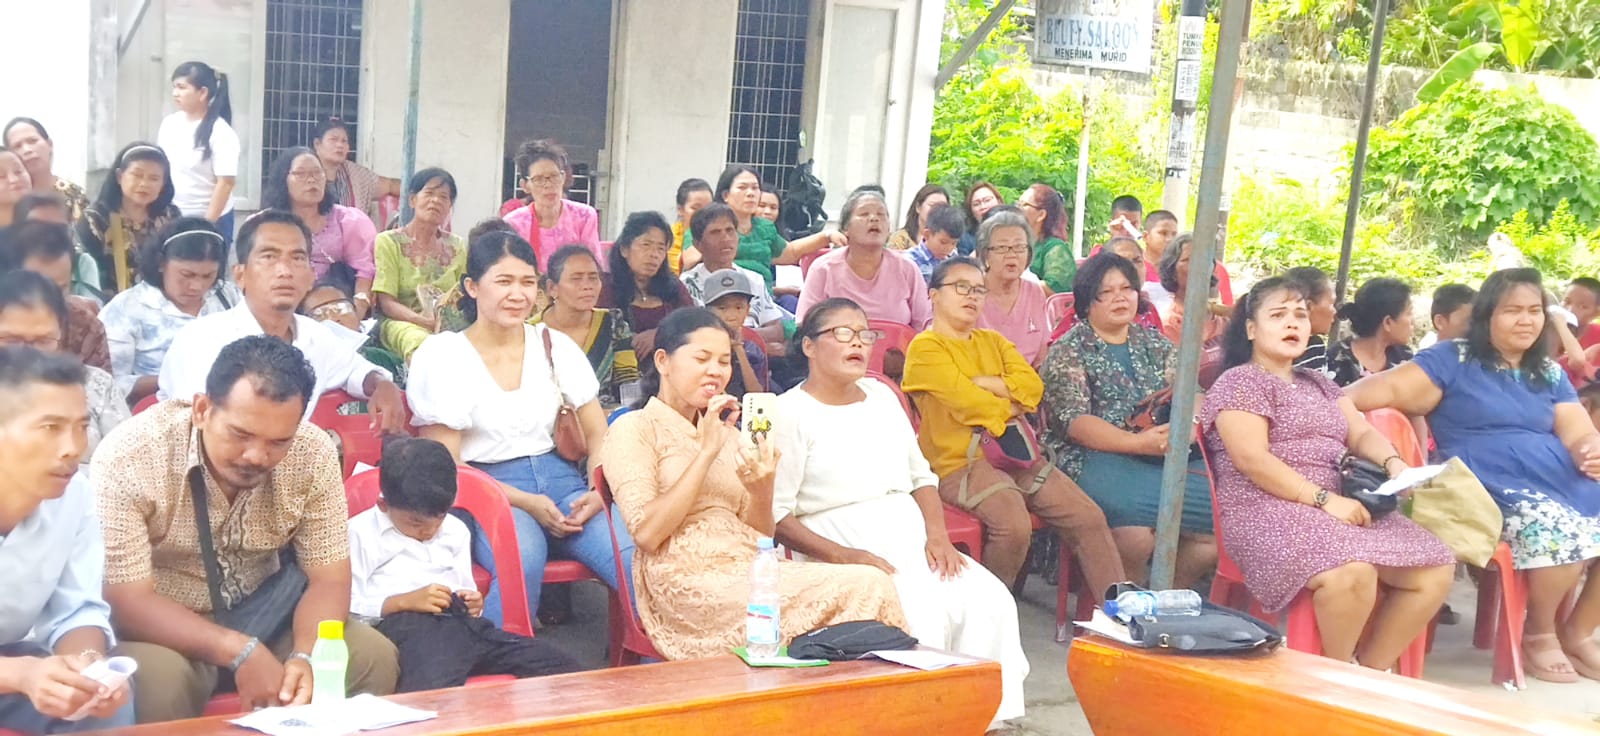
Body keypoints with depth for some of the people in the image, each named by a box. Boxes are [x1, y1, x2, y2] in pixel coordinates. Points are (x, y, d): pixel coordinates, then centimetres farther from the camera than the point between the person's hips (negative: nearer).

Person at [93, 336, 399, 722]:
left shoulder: (313, 453, -14)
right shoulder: (129, 458, -24)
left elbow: (328, 579, -10)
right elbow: (127, 602, -24)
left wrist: (306, 656, -31)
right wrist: (240, 652, -36)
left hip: (264, 608, 4)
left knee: (373, 657, -15)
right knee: (159, 677, -36)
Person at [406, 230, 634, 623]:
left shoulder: (555, 346, 11)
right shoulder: (441, 355, 0)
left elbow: (598, 432, 12)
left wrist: (602, 490, -10)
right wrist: (525, 503, -15)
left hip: (559, 478, 4)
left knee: (637, 556, -27)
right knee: (524, 556, -38)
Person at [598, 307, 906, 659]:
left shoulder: (726, 433, 25)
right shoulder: (633, 429, 5)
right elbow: (647, 533, -11)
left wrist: (762, 491, -5)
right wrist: (706, 452, -10)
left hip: (747, 571, 7)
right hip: (687, 585, -7)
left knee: (872, 583, -23)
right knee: (863, 590, -26)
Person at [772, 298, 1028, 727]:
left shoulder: (881, 395, 18)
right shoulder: (790, 413, -3)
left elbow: (921, 476, 18)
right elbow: (775, 514, -9)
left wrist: (938, 536, 0)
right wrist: (842, 555, -20)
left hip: (913, 542, 6)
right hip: (843, 551, -6)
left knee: (991, 601, -18)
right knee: (923, 618, -31)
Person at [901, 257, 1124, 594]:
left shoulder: (993, 341, 21)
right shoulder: (925, 347, -2)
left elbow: (1032, 387, 5)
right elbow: (966, 403, -15)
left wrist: (981, 383, -7)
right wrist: (1011, 405, 3)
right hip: (962, 463, -7)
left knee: (1089, 517, -5)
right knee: (1014, 525, -32)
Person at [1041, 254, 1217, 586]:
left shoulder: (1155, 344, 20)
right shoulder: (1068, 352, 4)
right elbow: (1074, 422, -10)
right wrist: (1138, 442, -24)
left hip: (1165, 456, 5)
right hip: (1096, 459, -5)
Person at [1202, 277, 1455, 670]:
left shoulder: (1319, 384, 26)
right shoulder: (1239, 382, 0)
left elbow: (1362, 434, 17)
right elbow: (1253, 460, -13)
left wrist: (1393, 463, -7)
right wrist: (1324, 499, -19)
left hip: (1340, 508, 8)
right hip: (1268, 512, -8)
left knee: (1436, 568, -9)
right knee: (1352, 572, -35)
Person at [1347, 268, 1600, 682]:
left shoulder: (1550, 374, 20)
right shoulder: (1454, 359, 3)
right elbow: (1391, 389, -7)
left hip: (1562, 480, 6)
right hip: (1492, 487, -6)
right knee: (1560, 532, -32)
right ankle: (1539, 633, -4)